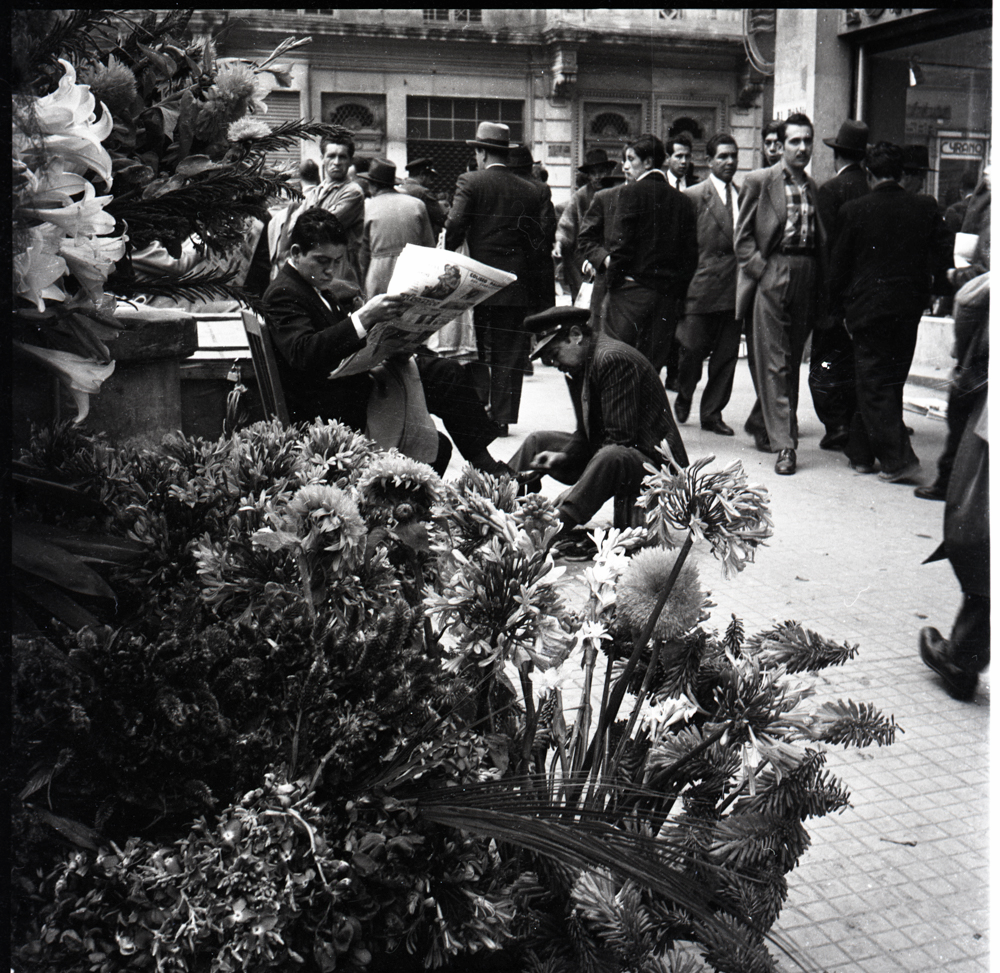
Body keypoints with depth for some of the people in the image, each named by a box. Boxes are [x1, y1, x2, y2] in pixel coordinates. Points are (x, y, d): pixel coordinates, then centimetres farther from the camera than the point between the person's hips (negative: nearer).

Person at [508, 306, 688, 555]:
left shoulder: (613, 359, -22)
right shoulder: (576, 366, 7)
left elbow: (620, 440, -25)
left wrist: (577, 490, -25)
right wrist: (563, 456, -8)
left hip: (651, 459, -10)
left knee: (611, 456, -42)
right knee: (537, 441, 11)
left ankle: (559, 526, -44)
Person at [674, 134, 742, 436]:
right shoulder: (693, 196, -1)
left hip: (735, 288, 4)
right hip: (702, 286, -4)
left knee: (727, 355, 6)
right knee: (692, 349, 0)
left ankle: (713, 413, 17)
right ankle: (683, 398, 28)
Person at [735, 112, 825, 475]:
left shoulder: (814, 188, 16)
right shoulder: (759, 181, 3)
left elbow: (821, 239, 18)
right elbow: (743, 236, 1)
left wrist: (817, 278, 4)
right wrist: (760, 269, -10)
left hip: (806, 278, 5)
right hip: (771, 276, -5)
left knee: (792, 360, 10)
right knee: (773, 362, -6)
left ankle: (763, 423, 25)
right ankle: (784, 443, -5)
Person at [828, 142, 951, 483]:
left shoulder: (853, 211, -7)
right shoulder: (926, 208, 1)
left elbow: (838, 266, -1)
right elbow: (941, 258, 4)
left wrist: (841, 308, 10)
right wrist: (920, 293, 17)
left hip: (868, 307, -4)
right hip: (909, 309, 4)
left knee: (872, 384, 2)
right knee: (889, 382, 14)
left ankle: (898, 458, -7)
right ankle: (862, 452, 23)